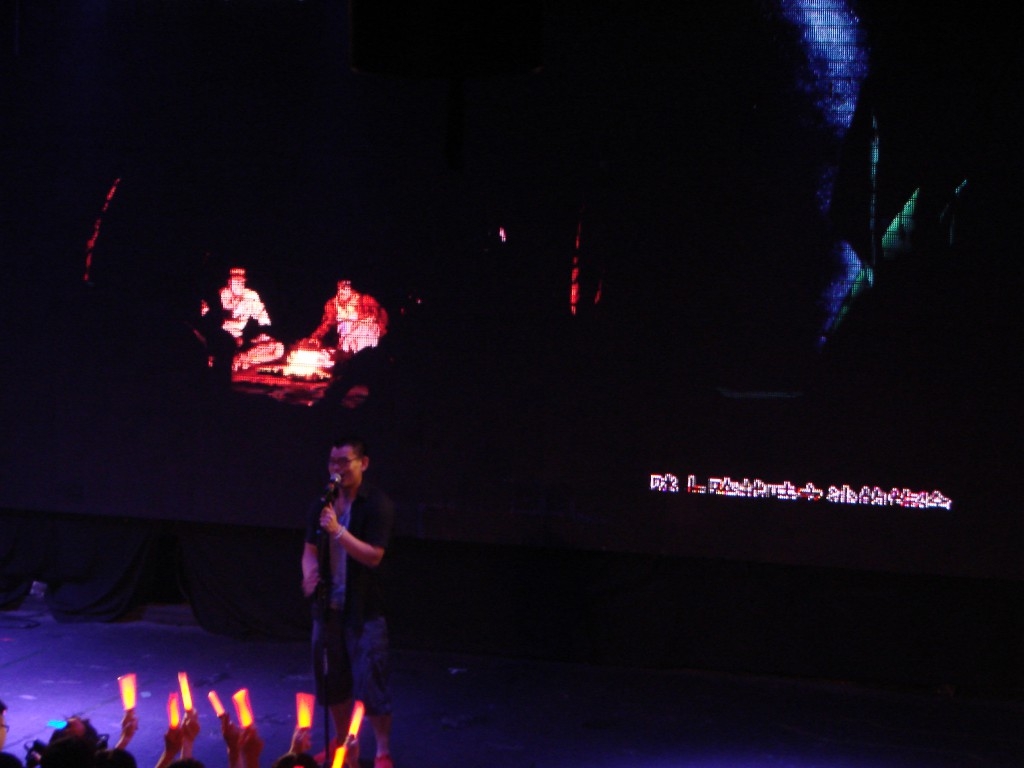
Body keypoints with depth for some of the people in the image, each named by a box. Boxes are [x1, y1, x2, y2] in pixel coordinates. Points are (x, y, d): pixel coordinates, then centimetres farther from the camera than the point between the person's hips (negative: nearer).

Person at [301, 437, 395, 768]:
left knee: (370, 682, -4)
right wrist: (309, 572, -12)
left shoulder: (377, 504, -11)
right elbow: (310, 549, 10)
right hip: (328, 604, 6)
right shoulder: (323, 503, 6)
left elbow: (373, 556, -18)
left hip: (364, 609, -6)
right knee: (331, 680, 14)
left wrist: (338, 530, -26)